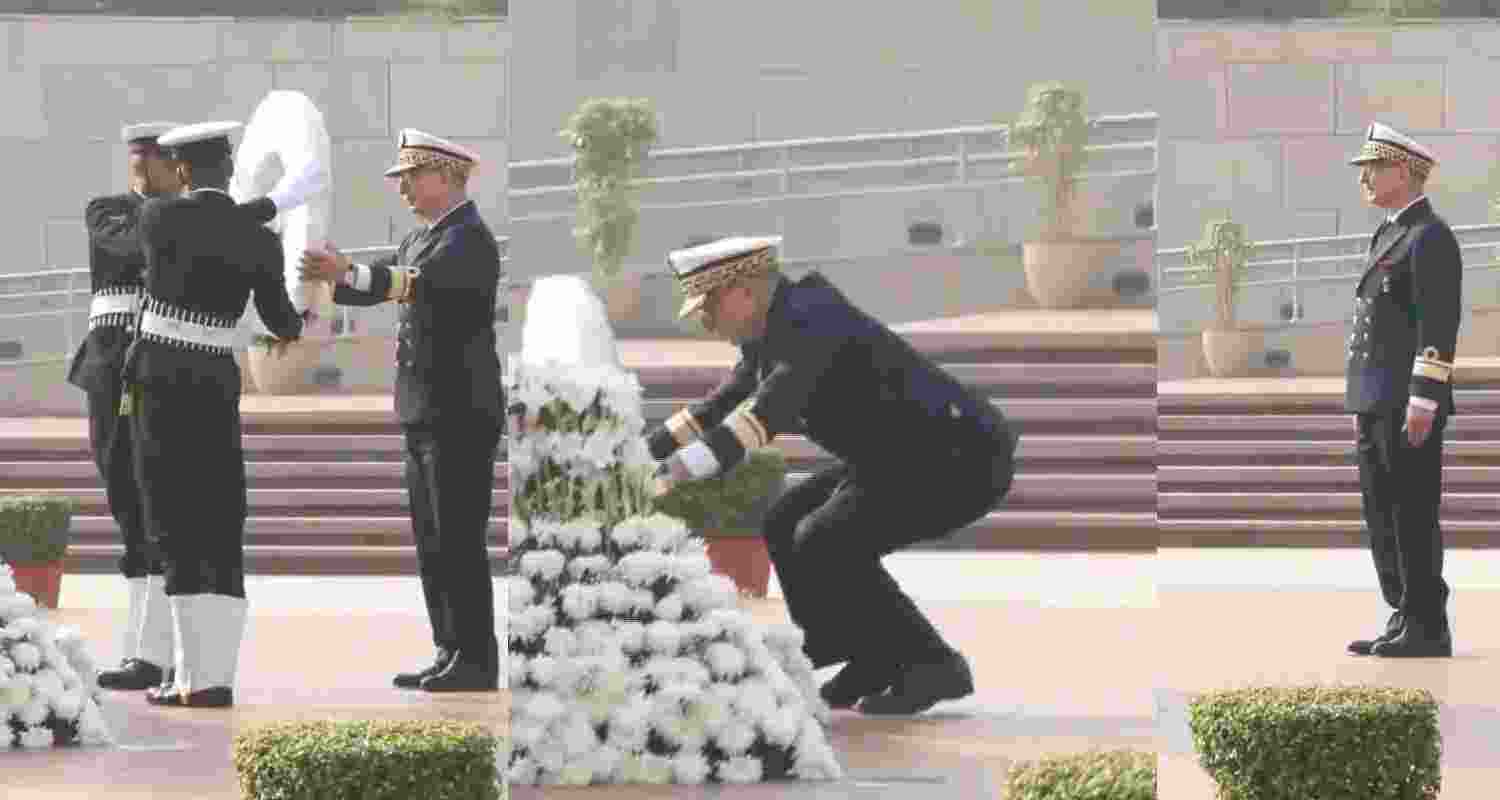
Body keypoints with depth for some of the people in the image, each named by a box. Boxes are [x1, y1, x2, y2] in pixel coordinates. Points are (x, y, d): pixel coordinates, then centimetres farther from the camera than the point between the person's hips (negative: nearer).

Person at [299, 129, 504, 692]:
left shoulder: (468, 239, -13)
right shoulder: (422, 239, 18)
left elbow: (421, 282, -30)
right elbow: (389, 282, 11)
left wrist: (348, 273, -42)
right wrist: (323, 282, -7)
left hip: (460, 414, -10)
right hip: (425, 414, 10)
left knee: (460, 541, -8)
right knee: (432, 541, 10)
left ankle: (477, 662, -6)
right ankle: (451, 653, 14)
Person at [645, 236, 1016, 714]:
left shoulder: (810, 320, -23)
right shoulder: (768, 337, 8)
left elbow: (770, 410, -37)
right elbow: (722, 409, 20)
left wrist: (682, 469, -43)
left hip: (965, 461, -10)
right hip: (908, 459, 10)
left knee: (824, 544, -21)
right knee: (785, 527, 9)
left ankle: (931, 665, -10)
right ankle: (879, 659, 13)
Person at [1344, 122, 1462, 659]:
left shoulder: (1429, 237, -11)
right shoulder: (1390, 236, 20)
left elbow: (1439, 324, -18)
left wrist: (1422, 402, -23)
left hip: (1409, 406, -10)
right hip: (1377, 406, 10)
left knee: (1414, 517, -8)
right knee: (1383, 519, 10)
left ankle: (1427, 629, -5)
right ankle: (1405, 622, 14)